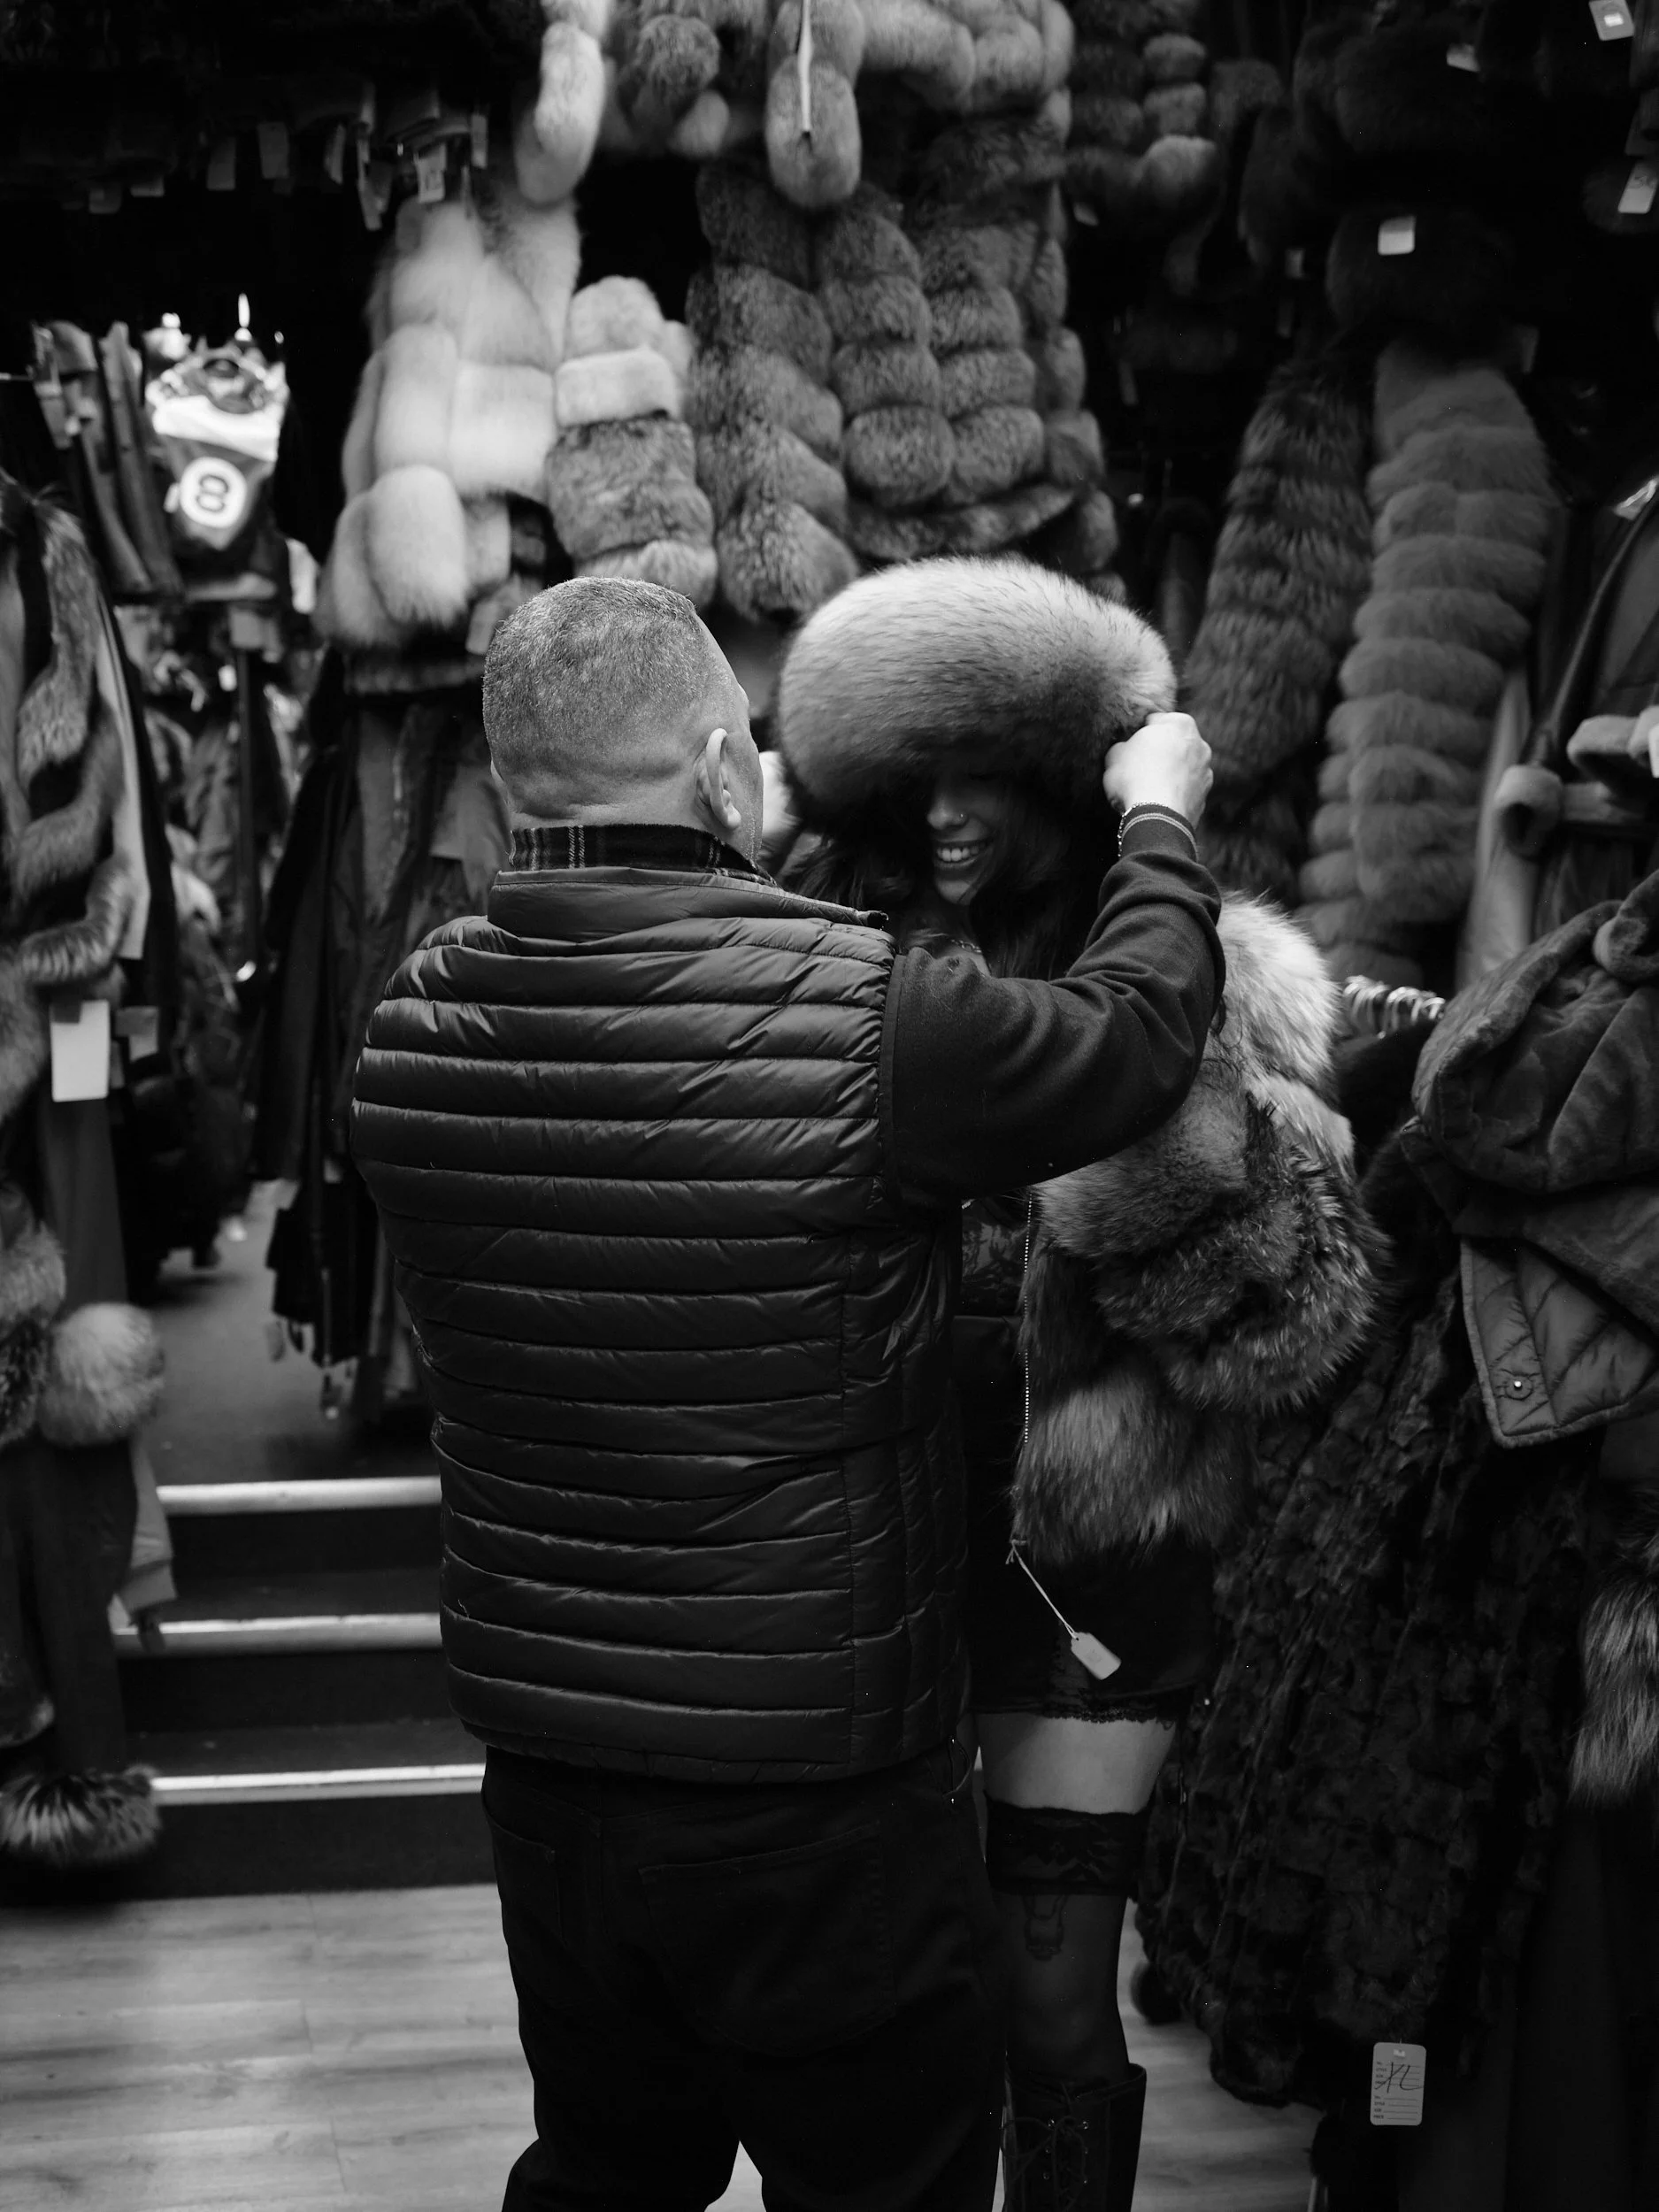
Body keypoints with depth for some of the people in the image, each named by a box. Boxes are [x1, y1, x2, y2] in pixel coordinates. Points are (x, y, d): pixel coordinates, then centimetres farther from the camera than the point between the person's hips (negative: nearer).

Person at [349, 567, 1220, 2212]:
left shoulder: (418, 1015, -7)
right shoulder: (862, 1014, -23)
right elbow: (1137, 1032, -8)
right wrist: (1161, 815, 11)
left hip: (544, 1779, 6)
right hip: (822, 1814, -5)